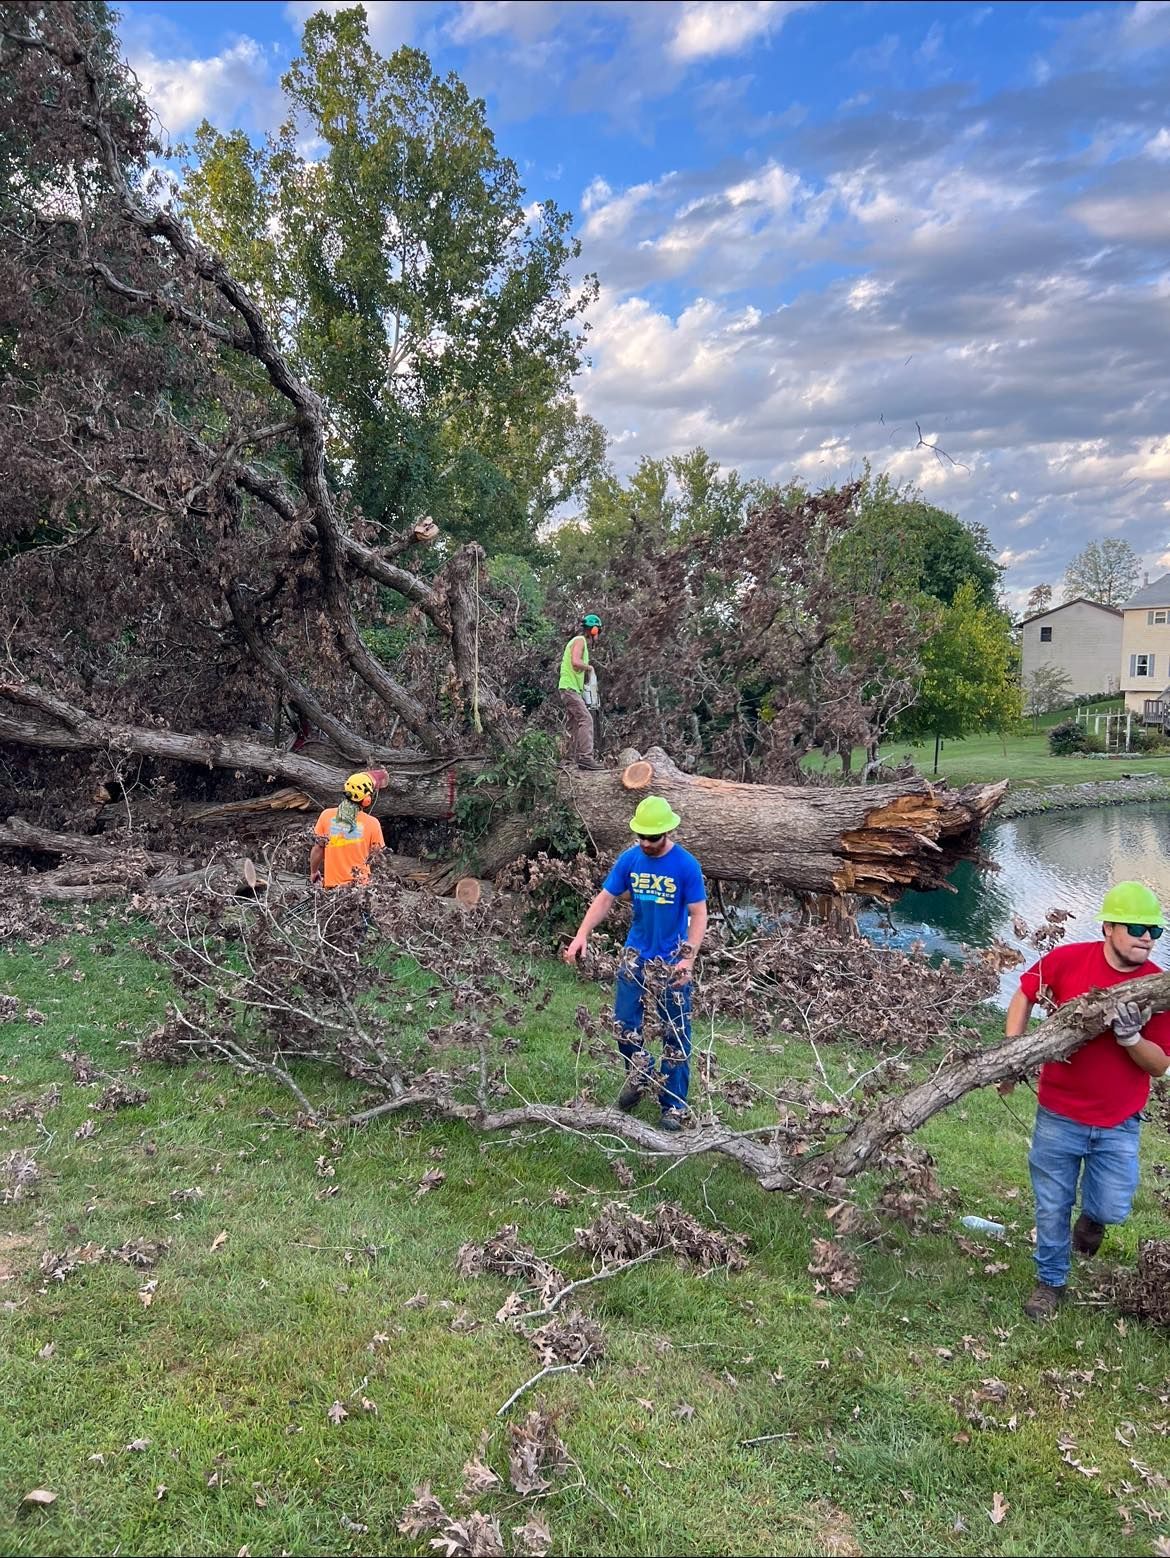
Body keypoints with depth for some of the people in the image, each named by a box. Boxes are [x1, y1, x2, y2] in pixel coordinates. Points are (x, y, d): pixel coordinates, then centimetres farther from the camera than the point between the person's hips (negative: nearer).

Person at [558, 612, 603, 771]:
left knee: (575, 725, 9)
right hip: (570, 688, -10)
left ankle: (574, 758, 9)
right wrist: (588, 667, -7)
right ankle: (585, 756, -26)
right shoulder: (580, 640, -8)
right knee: (586, 720, -18)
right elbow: (576, 662, -25)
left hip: (572, 689, 10)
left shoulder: (580, 642, 21)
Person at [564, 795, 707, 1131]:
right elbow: (605, 899, -2)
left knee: (675, 1034, 4)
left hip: (671, 960, -3)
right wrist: (582, 935, -16)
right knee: (624, 1023, 8)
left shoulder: (686, 866, -16)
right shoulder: (629, 859, -5)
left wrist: (688, 958, -22)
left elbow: (698, 914, -13)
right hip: (635, 954, 4)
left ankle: (673, 1106, 14)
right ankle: (639, 1076, 35)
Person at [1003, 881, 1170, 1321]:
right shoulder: (1068, 960, -15)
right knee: (1052, 1208, 10)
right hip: (1059, 1115, 0)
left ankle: (1091, 1215, 36)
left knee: (1112, 1210, -2)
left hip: (1119, 1124, 1)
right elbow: (1025, 995, 3)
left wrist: (1130, 1036, -29)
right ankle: (1051, 1282, 35)